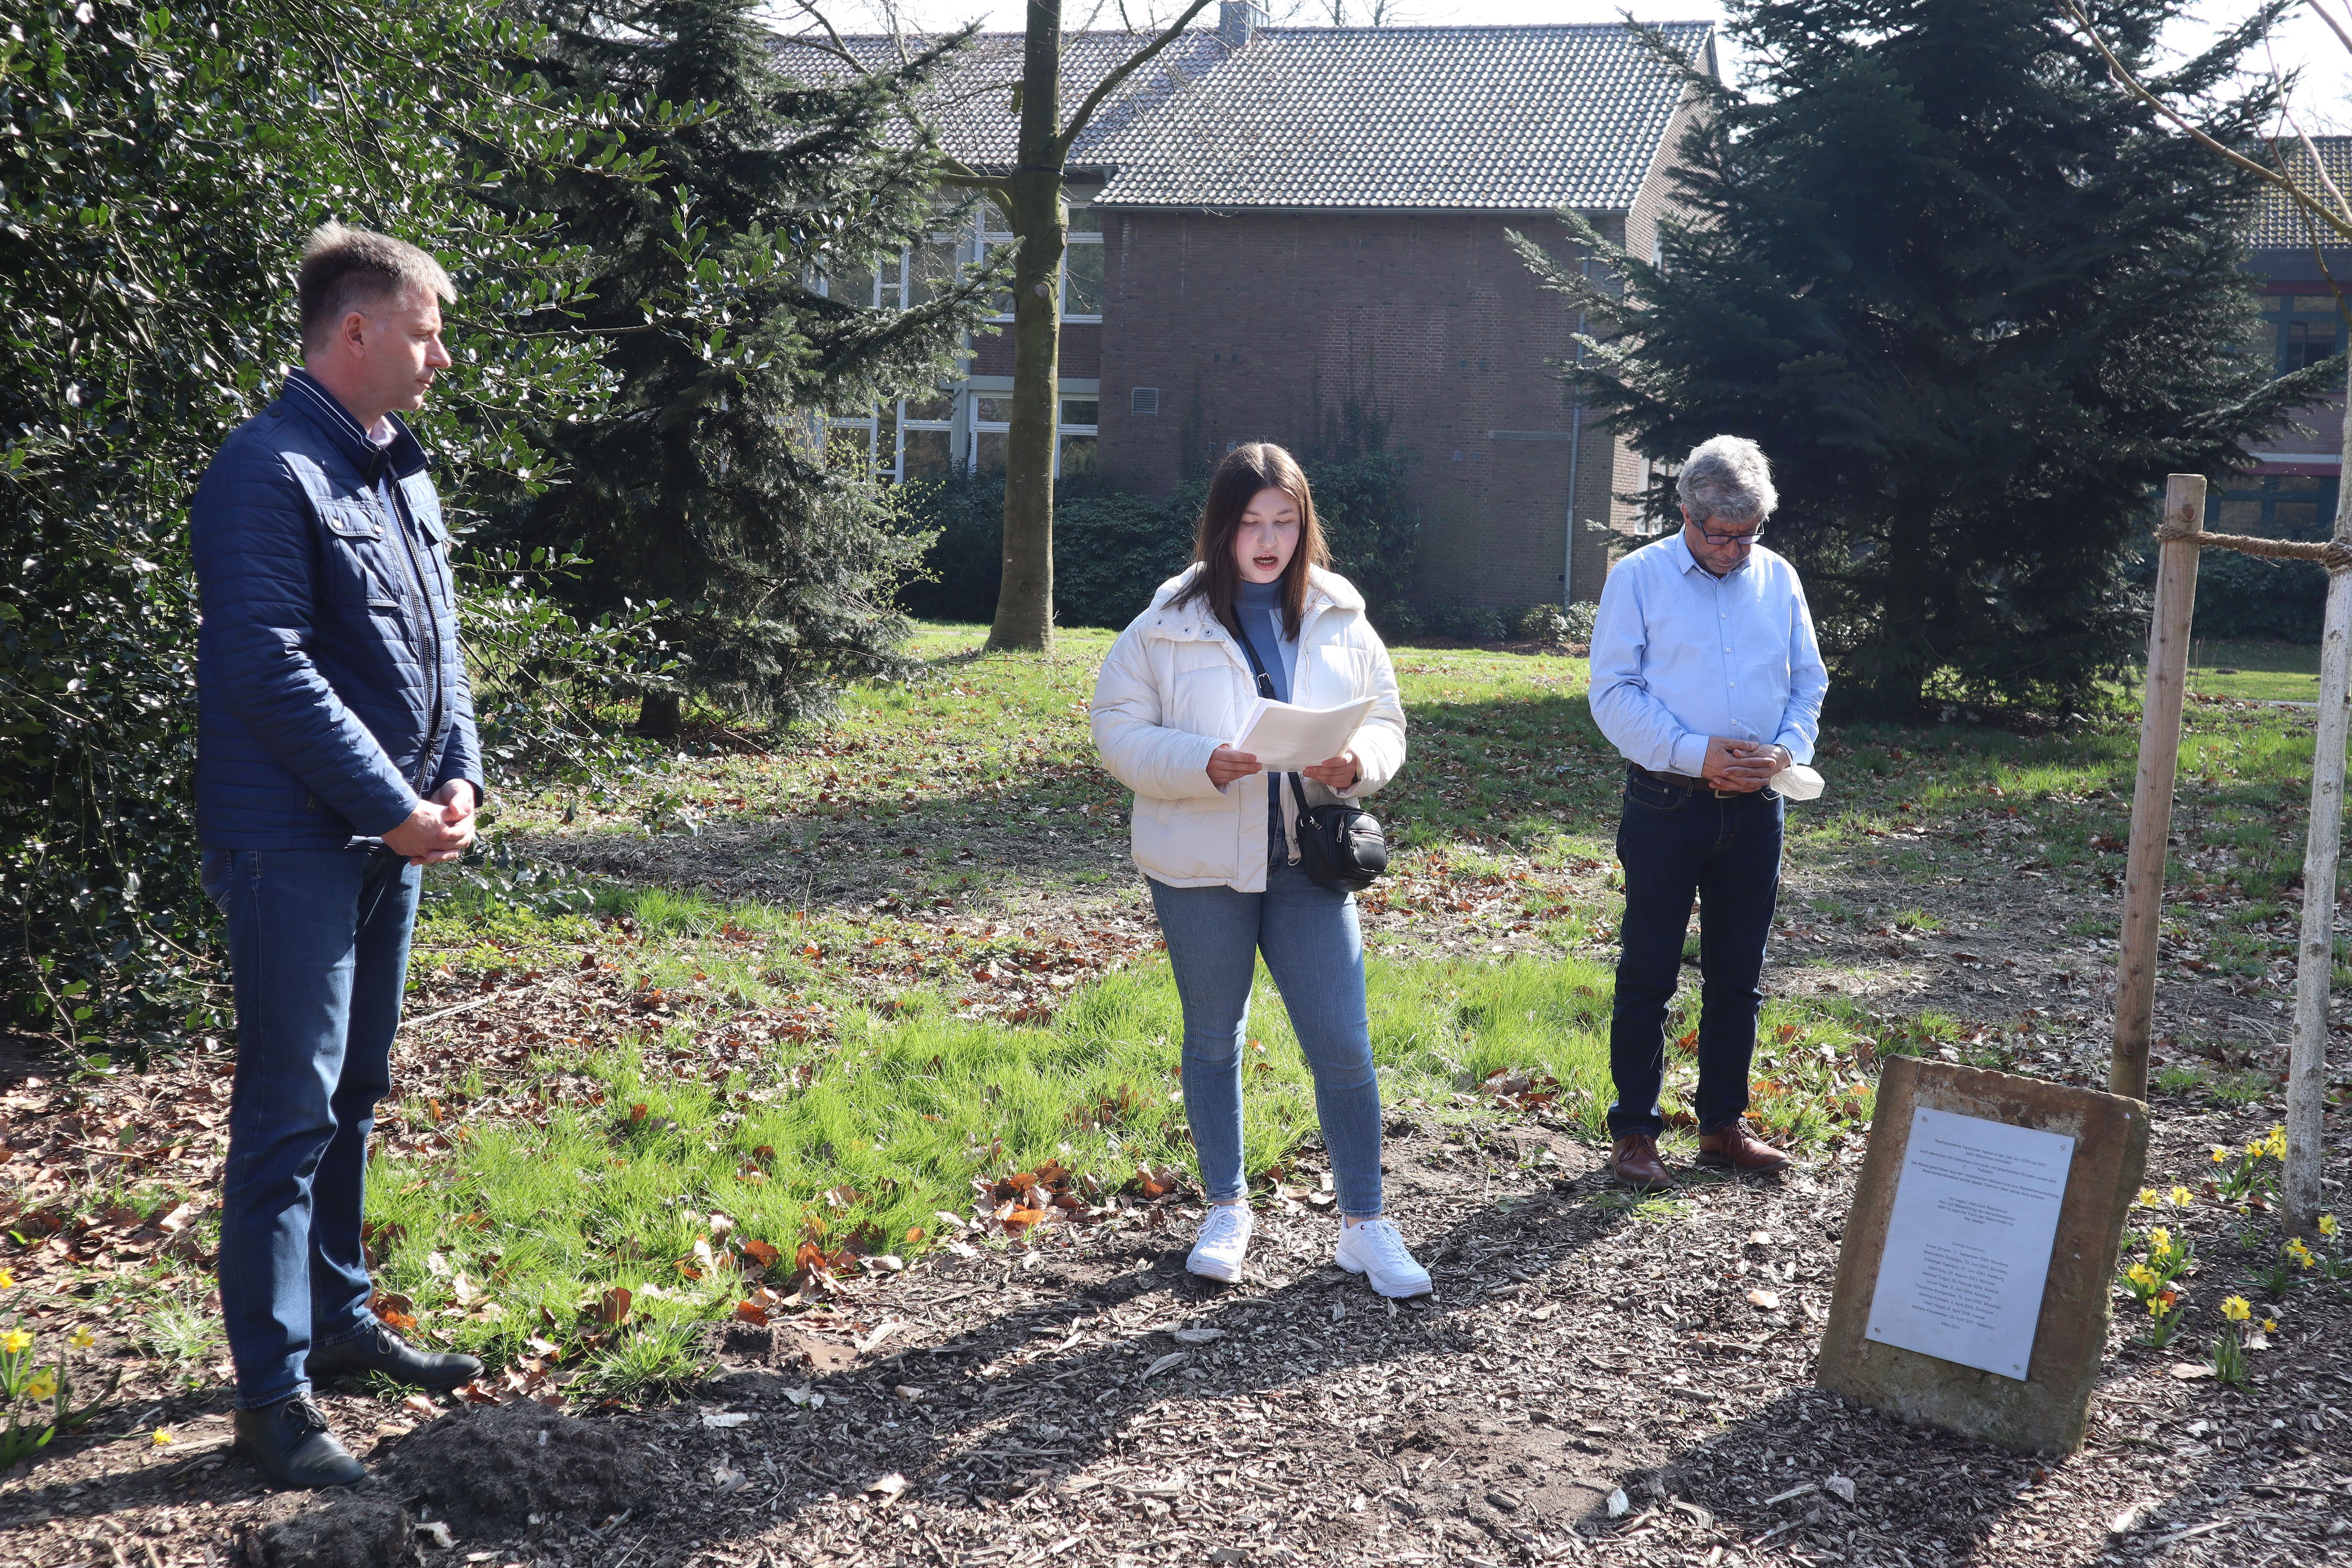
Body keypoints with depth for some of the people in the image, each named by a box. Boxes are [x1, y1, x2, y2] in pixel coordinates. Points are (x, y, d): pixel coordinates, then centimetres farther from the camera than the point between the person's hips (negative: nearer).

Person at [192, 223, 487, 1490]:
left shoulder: (399, 472, 14)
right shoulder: (268, 473, -14)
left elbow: (439, 643, 17)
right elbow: (269, 673, -20)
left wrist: (458, 778, 2)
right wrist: (397, 808, -17)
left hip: (389, 838, 9)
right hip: (295, 842, -9)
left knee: (352, 1096, 17)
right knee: (289, 1113, -5)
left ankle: (339, 1319, 31)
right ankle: (272, 1393, 3)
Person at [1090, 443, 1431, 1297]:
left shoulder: (1339, 619, 4)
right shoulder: (1169, 624, -4)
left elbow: (1387, 720, 8)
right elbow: (1119, 729, -6)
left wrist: (1357, 763, -15)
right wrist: (1204, 765, -22)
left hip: (1310, 863, 1)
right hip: (1200, 865, -1)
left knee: (1343, 1044, -2)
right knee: (1213, 1037, 14)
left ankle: (1364, 1224, 13)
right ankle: (1227, 1210, 30)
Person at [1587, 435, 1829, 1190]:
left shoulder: (1778, 579, 8)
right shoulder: (1639, 577, -4)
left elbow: (1808, 682, 12)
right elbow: (1613, 694, -8)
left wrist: (1788, 749, -8)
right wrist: (1696, 754, -18)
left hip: (1754, 808, 4)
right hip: (1666, 806, -4)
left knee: (1738, 978, 12)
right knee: (1648, 975, 2)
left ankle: (1723, 1123, 24)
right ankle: (1634, 1130, 12)